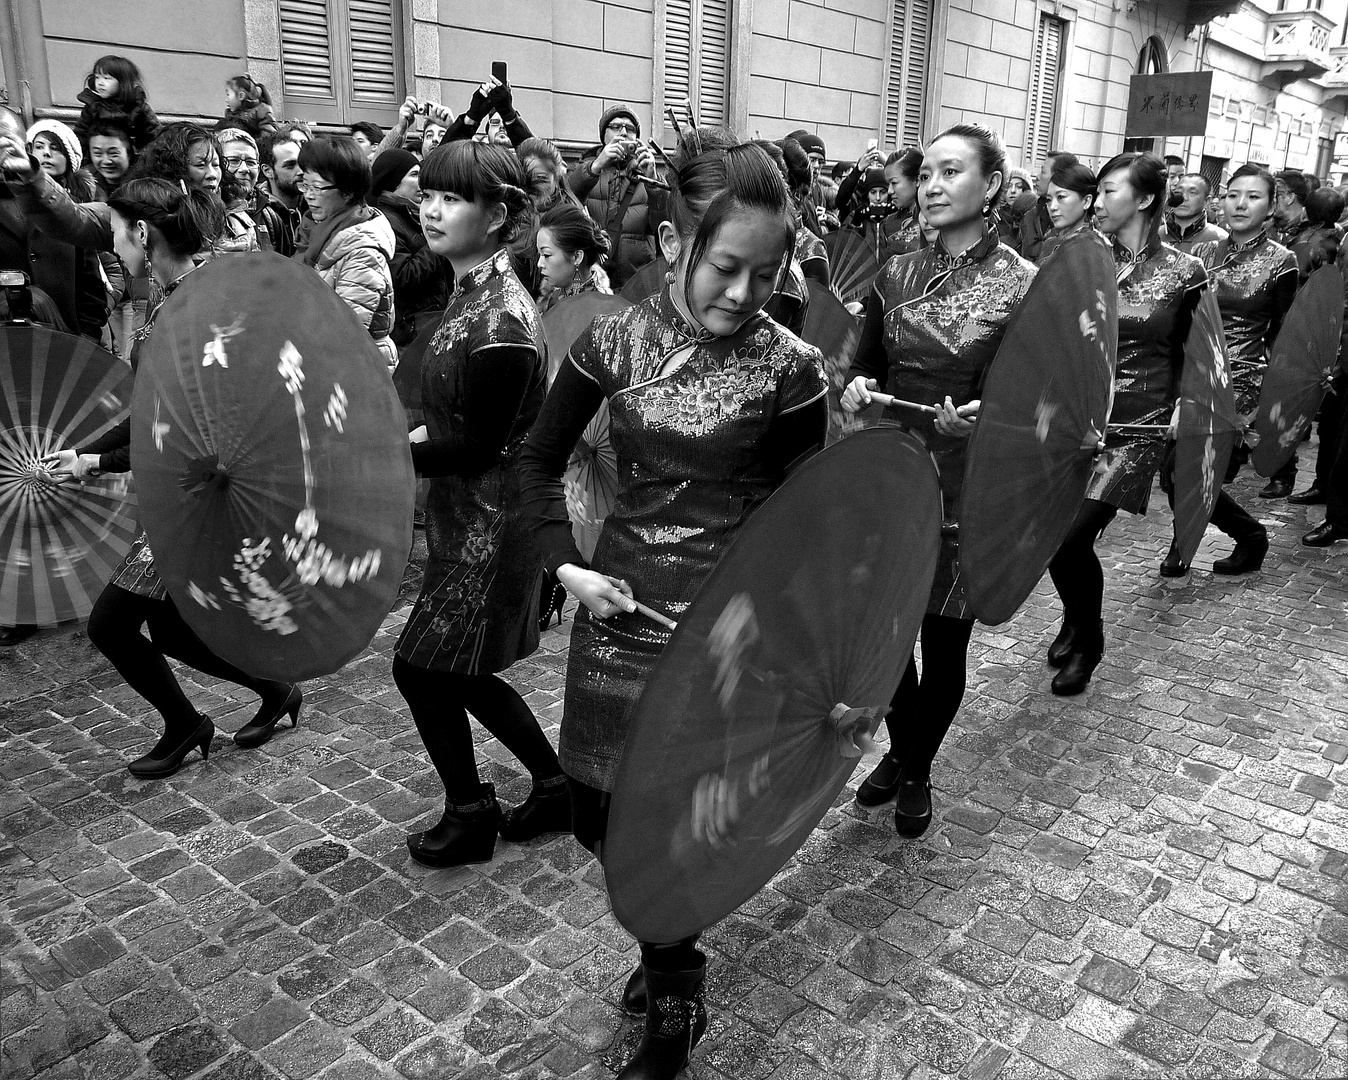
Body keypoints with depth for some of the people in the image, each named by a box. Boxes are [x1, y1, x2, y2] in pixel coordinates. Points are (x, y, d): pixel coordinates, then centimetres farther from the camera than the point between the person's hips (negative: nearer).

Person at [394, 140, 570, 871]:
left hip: (491, 524, -9)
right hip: (469, 516, 9)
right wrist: (424, 435, 2)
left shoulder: (501, 319, -22)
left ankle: (470, 816, 23)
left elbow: (481, 447, -21)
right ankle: (557, 788, 33)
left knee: (421, 666, 2)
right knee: (463, 672, 17)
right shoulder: (470, 293, 7)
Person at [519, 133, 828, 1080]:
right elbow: (541, 461, 9)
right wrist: (566, 563, -2)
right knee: (599, 817, 12)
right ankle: (673, 950, 43)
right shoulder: (614, 341, -3)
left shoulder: (791, 368, -9)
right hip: (618, 611, 4)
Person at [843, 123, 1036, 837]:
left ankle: (918, 772, 34)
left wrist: (985, 416, -25)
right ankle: (899, 751, 39)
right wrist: (855, 388, -9)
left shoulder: (1024, 286, -8)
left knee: (944, 644, 10)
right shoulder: (896, 275, 3)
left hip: (967, 494, -3)